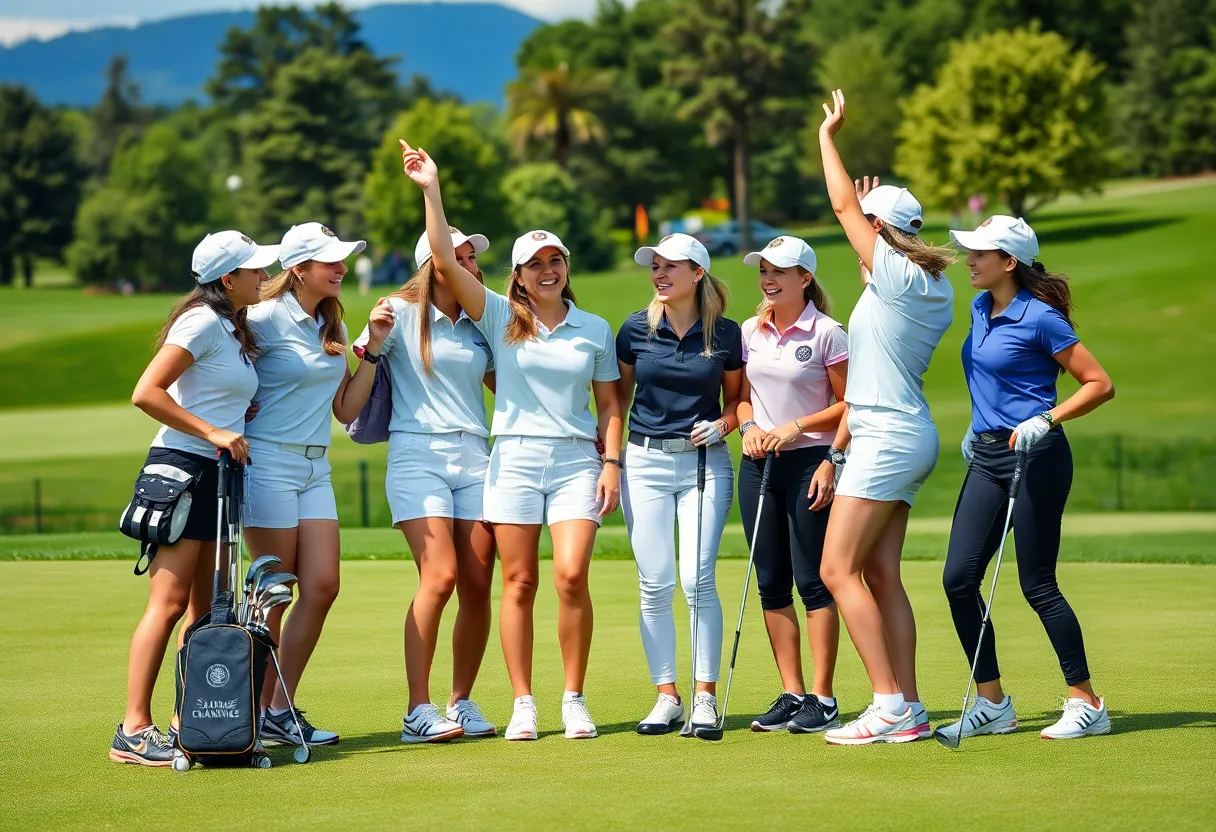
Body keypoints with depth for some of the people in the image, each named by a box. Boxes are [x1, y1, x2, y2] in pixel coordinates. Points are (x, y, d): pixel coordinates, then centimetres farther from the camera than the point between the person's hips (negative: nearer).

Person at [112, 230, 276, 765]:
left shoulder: (235, 328, 17)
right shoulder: (202, 322, -10)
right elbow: (145, 393, -17)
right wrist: (214, 433, -17)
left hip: (216, 474, 9)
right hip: (182, 466, -9)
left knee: (206, 609, 9)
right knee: (169, 602, -12)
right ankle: (133, 731, -11)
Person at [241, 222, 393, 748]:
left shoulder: (332, 325, 13)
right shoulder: (266, 318, -10)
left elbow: (346, 409, 12)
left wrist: (373, 348, 7)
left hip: (315, 467, 7)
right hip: (268, 462, -7)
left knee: (323, 586, -1)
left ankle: (279, 711, 7)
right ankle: (260, 714, 7)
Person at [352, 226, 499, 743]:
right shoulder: (403, 312, 1)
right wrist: (373, 335, -22)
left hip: (474, 456, 5)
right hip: (417, 453, -5)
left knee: (477, 585, -1)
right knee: (440, 575, -18)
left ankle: (461, 702, 12)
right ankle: (418, 711, -14)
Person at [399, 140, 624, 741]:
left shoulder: (594, 330, 10)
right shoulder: (500, 317, 5)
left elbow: (609, 404, 13)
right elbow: (446, 262, -5)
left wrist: (611, 463, 1)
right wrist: (431, 191, -11)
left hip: (576, 460, 0)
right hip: (514, 459, 0)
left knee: (572, 577, -11)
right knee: (519, 584, -1)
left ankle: (574, 701, 1)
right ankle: (523, 705, 6)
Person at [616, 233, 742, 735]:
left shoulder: (725, 334, 1)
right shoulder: (636, 329, 3)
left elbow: (736, 398, 14)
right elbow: (618, 397, 13)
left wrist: (722, 425, -6)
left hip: (705, 462, -1)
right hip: (645, 462, 1)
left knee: (697, 579, -9)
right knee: (655, 584, 0)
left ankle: (705, 695, 1)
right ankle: (667, 698, 8)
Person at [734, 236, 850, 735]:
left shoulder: (827, 334, -7)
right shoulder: (750, 332, 9)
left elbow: (849, 405, -5)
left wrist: (797, 427, -14)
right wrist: (748, 426, -2)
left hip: (809, 463, -6)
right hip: (758, 465, 6)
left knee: (813, 581, -5)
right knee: (771, 582, 6)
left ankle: (822, 699, 0)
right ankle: (791, 694, 13)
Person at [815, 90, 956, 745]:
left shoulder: (897, 274, -11)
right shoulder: (933, 288, 13)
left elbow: (844, 205, -3)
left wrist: (827, 136, 9)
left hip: (885, 439, -9)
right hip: (906, 439, 9)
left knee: (838, 569, -9)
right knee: (881, 575, 8)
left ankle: (889, 703, -13)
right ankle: (907, 710, 5)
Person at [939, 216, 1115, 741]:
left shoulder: (1040, 318, -12)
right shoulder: (981, 308, 12)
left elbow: (1100, 384, -11)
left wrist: (1045, 421, -20)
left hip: (1034, 459, -8)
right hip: (987, 459, 8)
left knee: (1038, 586, -5)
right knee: (958, 579, 0)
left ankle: (1088, 704, 7)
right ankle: (992, 704, 10)